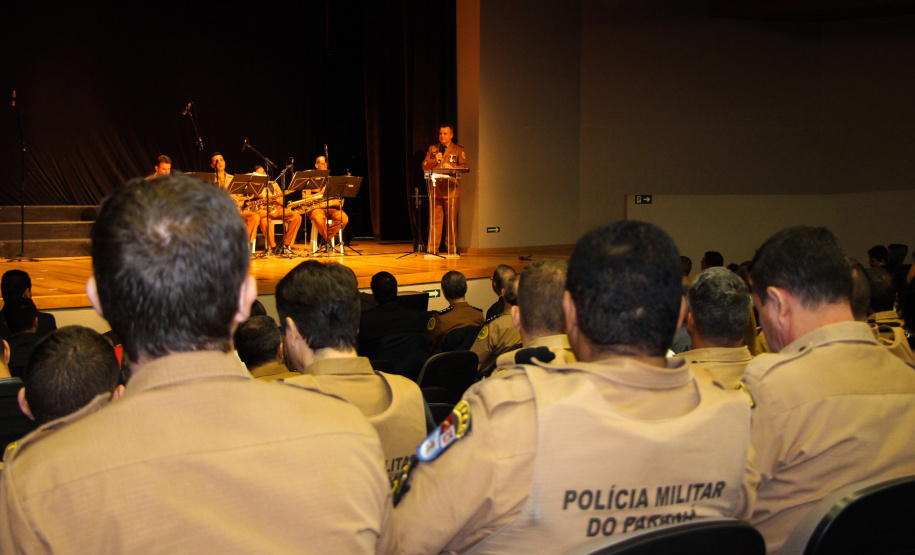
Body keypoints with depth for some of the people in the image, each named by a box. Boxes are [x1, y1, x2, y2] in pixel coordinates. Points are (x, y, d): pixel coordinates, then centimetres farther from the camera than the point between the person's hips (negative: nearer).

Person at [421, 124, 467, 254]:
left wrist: (452, 167, -17)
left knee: (451, 219, -2)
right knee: (435, 219, 0)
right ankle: (433, 248, 2)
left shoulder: (459, 150, 9)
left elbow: (464, 168, 0)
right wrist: (435, 160, -7)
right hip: (435, 189, 2)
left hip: (451, 190, -2)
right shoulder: (432, 149, 17)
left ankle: (451, 247, 5)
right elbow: (424, 166, 10)